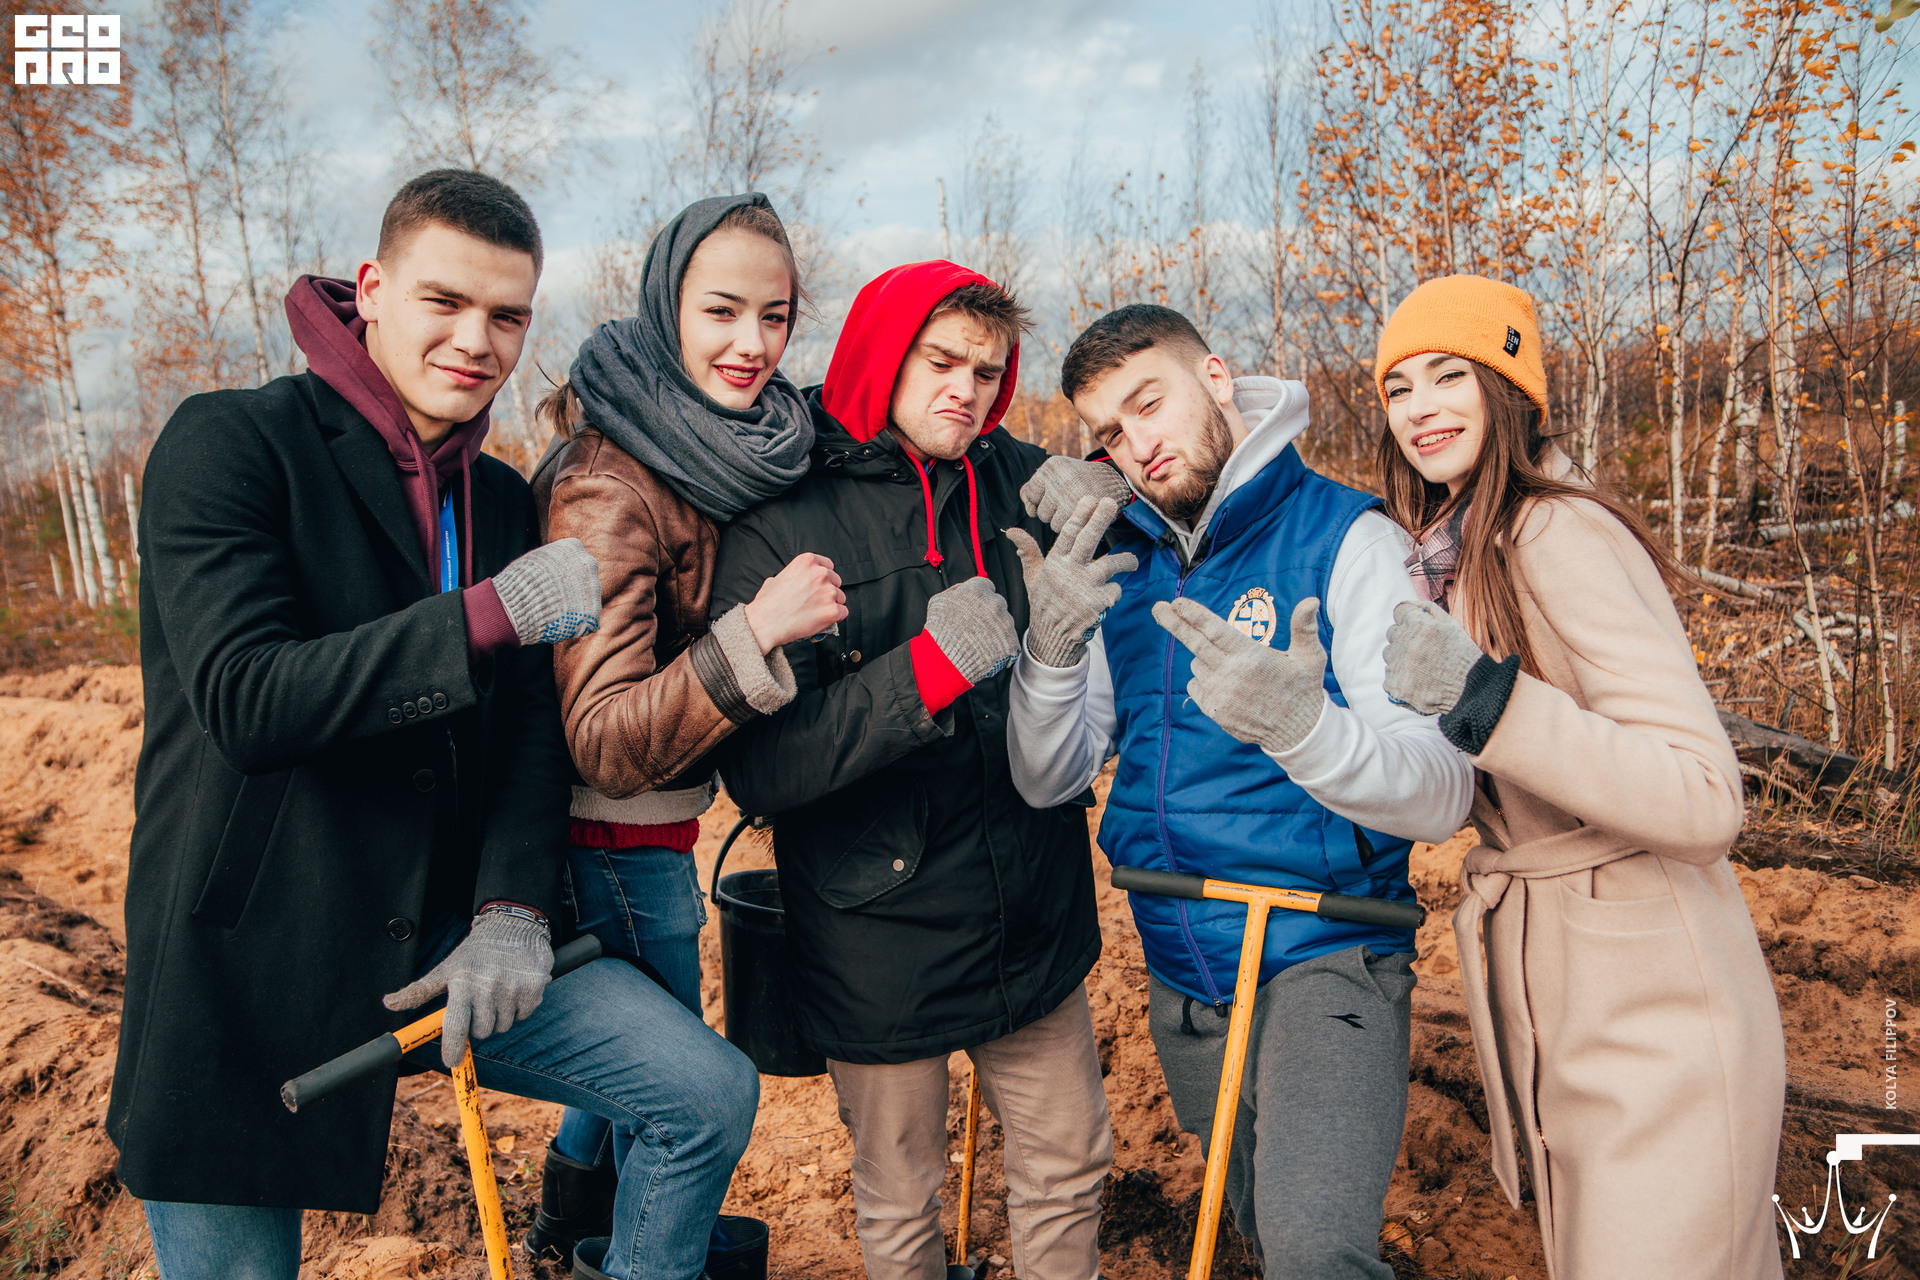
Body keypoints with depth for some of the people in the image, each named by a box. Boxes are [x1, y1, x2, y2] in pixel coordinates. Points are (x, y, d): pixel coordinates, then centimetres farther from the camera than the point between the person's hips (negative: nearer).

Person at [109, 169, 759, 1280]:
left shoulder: (505, 501, 9)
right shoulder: (231, 443, -9)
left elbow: (531, 725, 5)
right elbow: (242, 699, -22)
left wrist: (513, 905, -11)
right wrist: (495, 612, -26)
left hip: (440, 936, 5)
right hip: (244, 960, -4)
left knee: (712, 1096, -4)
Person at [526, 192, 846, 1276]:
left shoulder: (742, 445, 0)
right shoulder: (610, 485, -26)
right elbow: (606, 743, -30)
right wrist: (755, 632, -41)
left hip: (654, 829, 9)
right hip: (623, 838, -9)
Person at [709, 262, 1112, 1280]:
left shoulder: (1019, 483, 0)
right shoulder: (779, 526, -13)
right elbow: (758, 768, -20)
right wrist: (930, 670, -29)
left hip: (1034, 917, 4)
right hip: (881, 941, -4)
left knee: (1070, 1170, 19)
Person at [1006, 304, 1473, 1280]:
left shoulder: (1347, 539, -10)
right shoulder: (1124, 566, 4)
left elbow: (1442, 797, -19)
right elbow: (1045, 783, 1)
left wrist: (1301, 726, -38)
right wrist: (1052, 644, -17)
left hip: (1324, 958, -5)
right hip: (1183, 981, 5)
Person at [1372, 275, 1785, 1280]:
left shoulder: (1563, 535, -18)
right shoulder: (1454, 552, 9)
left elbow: (1706, 800, -26)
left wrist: (1484, 699, -33)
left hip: (1655, 1016, -9)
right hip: (1555, 1001, 9)